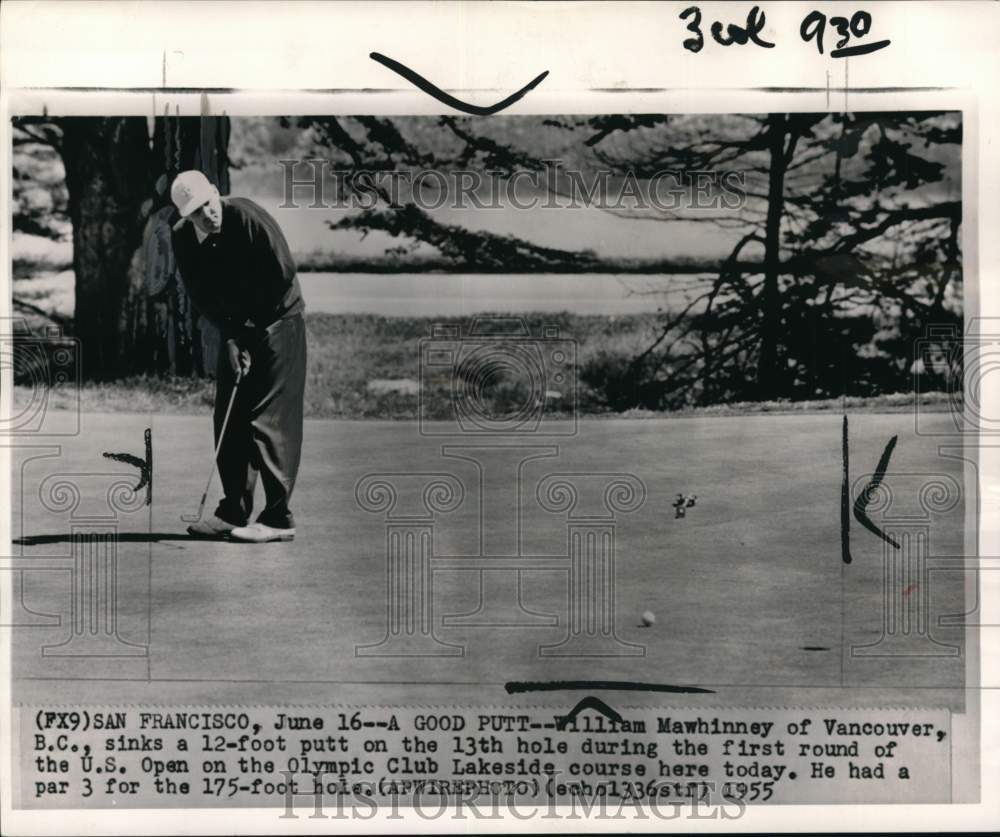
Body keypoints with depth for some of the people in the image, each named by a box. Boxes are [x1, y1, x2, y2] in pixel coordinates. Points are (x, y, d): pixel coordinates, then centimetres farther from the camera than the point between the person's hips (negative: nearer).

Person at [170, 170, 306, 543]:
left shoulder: (246, 216, -21)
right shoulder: (182, 237, -4)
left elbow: (284, 272, -20)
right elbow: (200, 295, 0)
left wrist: (250, 322, -11)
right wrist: (229, 337, -10)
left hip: (277, 320, -6)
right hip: (235, 328, 7)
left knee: (269, 420, -10)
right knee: (229, 418, 6)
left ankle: (278, 518, -5)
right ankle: (234, 511, 16)